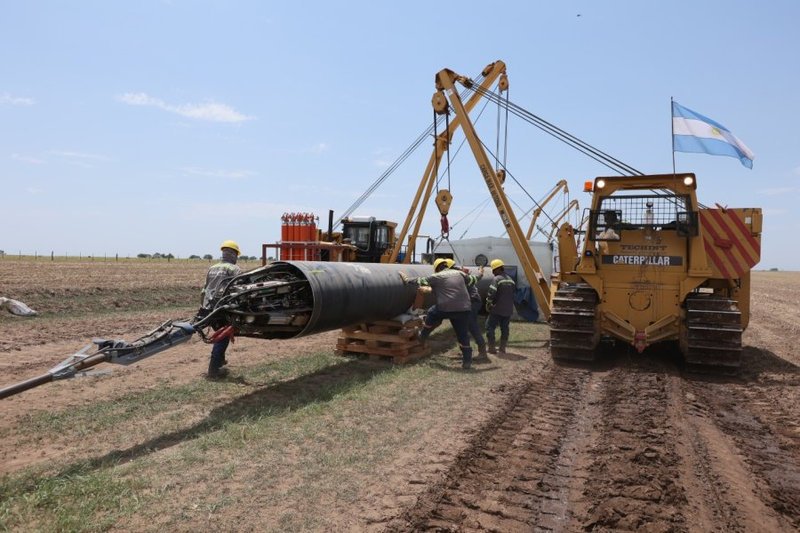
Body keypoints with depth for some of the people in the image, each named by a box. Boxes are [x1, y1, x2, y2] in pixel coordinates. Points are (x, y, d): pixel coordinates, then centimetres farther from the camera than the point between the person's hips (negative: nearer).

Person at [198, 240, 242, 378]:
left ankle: (219, 360, 37)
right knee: (223, 337, 1)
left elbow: (205, 289, 23)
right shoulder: (234, 269, -3)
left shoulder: (212, 268, 19)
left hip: (209, 307, 8)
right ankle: (214, 370, -1)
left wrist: (204, 307, 28)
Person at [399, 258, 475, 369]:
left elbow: (421, 281, 8)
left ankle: (422, 337, 40)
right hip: (464, 309, 3)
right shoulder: (460, 273, 12)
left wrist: (407, 279, 22)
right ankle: (467, 361, 9)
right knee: (463, 335, 9)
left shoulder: (436, 277, 1)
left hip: (445, 308, -3)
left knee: (432, 314, 26)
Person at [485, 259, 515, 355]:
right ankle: (502, 348, 17)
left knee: (490, 327, 2)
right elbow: (513, 294, 15)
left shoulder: (496, 279, -13)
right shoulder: (511, 280, 11)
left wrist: (488, 304, -8)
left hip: (497, 309, -7)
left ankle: (492, 348, -1)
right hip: (508, 310, 7)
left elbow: (492, 293, -21)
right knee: (504, 328, 14)